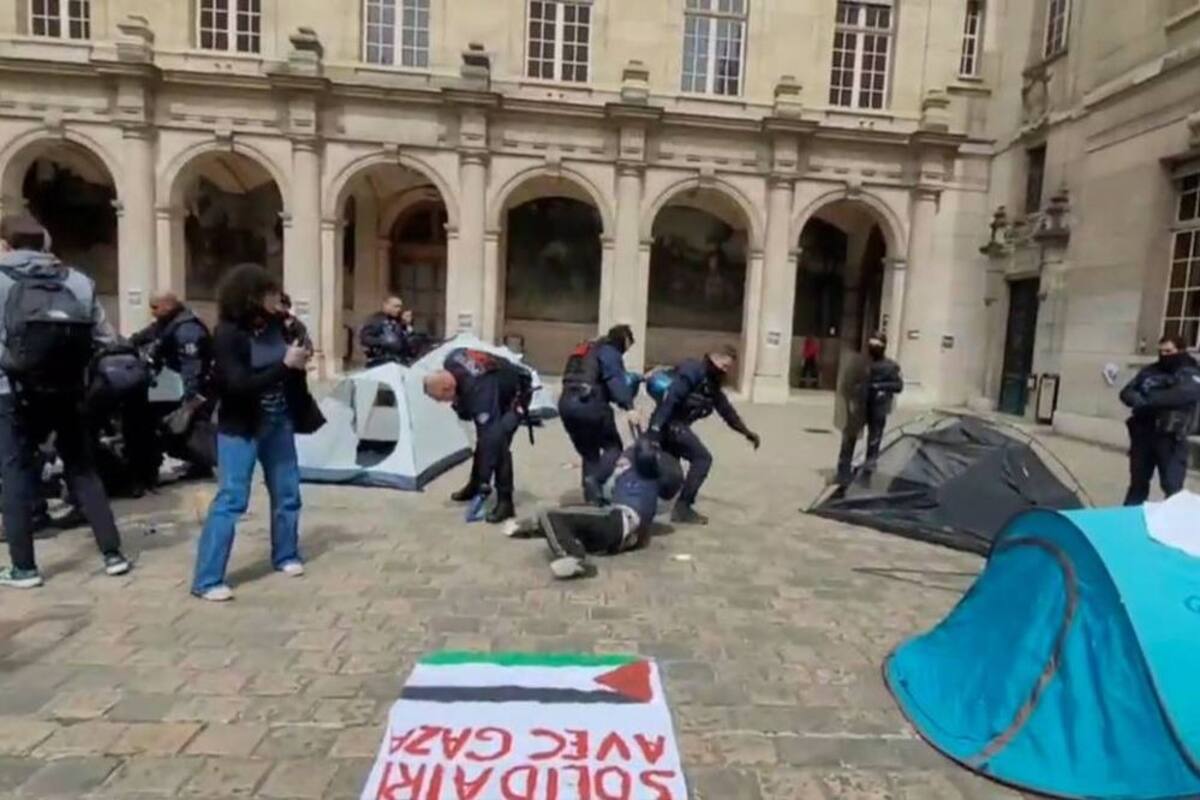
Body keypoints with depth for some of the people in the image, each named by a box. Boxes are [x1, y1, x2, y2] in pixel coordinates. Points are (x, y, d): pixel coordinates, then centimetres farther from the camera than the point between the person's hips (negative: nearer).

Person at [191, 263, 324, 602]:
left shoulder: (276, 324, -2)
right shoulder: (227, 334, -17)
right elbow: (239, 385, -26)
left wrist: (300, 359, -5)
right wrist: (285, 365, -29)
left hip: (279, 423, 6)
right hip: (240, 428, -6)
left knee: (287, 492, 14)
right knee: (231, 500, -5)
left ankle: (286, 556, 32)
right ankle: (207, 580, 4)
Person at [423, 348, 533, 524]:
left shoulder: (479, 390, -40)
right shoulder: (451, 362, -19)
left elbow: (488, 435, -39)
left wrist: (485, 480, -36)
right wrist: (460, 402, 2)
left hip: (516, 392, -9)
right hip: (498, 387, 9)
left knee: (497, 439, -22)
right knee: (483, 435, 12)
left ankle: (505, 502, -17)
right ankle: (475, 485, 29)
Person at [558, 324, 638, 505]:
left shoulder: (588, 350, 30)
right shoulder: (609, 352, 3)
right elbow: (616, 380, -15)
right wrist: (629, 406, -25)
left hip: (567, 404, 8)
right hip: (589, 403, -8)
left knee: (589, 453, 16)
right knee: (613, 446, 4)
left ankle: (592, 498, 11)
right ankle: (596, 479, -20)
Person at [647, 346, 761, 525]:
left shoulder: (712, 385, 19)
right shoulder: (693, 370, -11)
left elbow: (727, 410, 29)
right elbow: (671, 397, -22)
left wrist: (747, 433, 33)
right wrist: (655, 427, -29)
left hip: (674, 424, 9)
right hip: (670, 423, -9)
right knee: (702, 458, -8)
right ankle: (682, 507, -5)